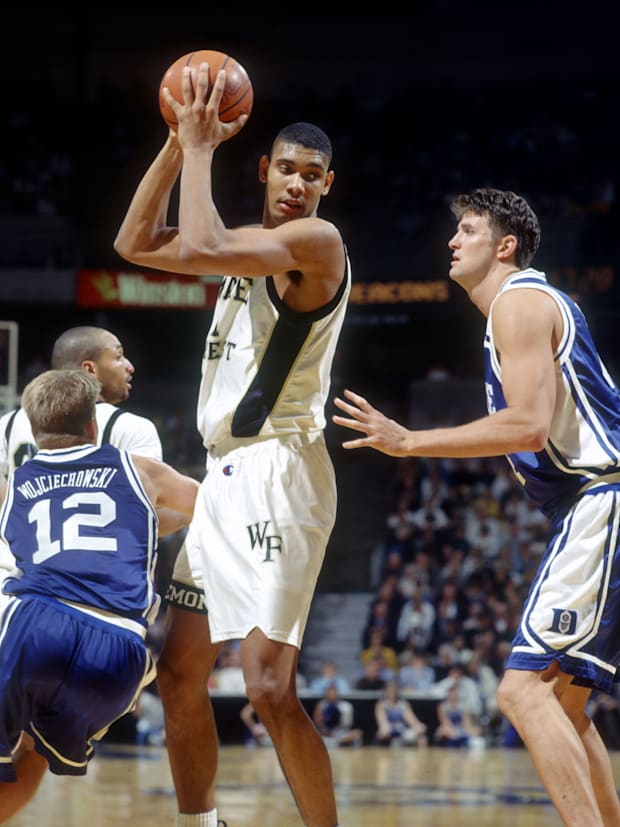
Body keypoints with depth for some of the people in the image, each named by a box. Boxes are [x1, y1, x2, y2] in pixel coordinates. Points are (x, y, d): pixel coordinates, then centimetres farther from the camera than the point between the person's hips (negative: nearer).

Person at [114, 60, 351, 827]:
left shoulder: (316, 241, -11)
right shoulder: (253, 243, 16)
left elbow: (198, 250, -24)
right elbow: (135, 245, 17)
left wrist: (200, 148, -12)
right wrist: (179, 144, 8)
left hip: (277, 474, -9)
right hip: (224, 474, 9)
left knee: (269, 687, -18)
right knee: (179, 675, 12)